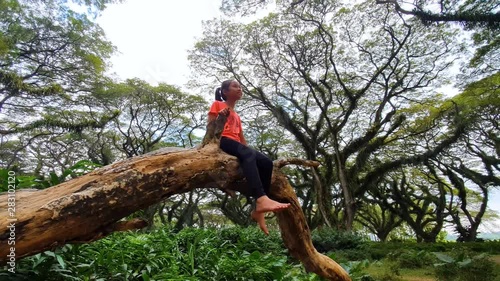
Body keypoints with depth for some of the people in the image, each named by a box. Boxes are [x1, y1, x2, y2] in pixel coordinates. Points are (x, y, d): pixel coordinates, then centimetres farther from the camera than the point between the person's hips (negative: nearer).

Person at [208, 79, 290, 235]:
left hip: (236, 145, 7)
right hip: (222, 141, -7)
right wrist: (221, 117, -14)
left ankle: (259, 209, -19)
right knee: (248, 154, -38)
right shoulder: (217, 105, 15)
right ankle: (262, 199, -54)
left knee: (266, 162, -17)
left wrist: (252, 152, 10)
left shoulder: (236, 116, 33)